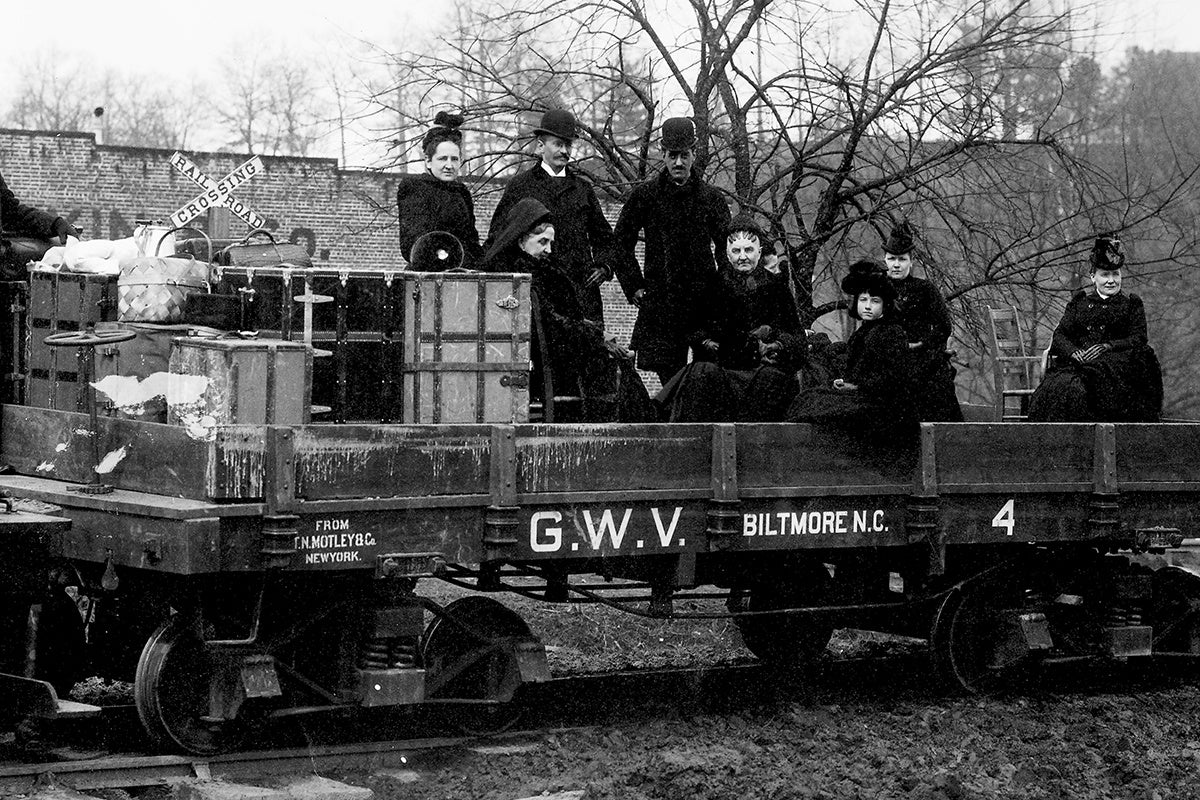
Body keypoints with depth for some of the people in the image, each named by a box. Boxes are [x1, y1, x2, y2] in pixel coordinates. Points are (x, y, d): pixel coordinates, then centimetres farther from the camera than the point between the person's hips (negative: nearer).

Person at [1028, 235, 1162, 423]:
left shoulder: (1131, 303, 15)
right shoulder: (1080, 301, 21)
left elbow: (1138, 339, 3)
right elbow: (1060, 335, 13)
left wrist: (1107, 347, -14)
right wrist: (1074, 352, -9)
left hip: (1117, 363, -2)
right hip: (1078, 361, 2)